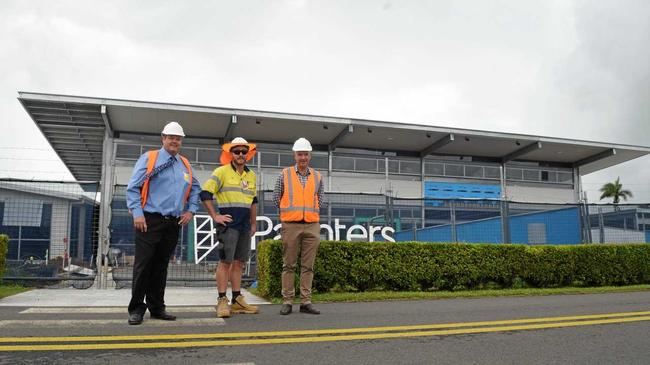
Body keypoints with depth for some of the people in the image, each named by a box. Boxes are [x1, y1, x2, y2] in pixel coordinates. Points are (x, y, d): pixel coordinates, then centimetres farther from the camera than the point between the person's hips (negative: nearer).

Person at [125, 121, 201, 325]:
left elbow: (195, 189, 25)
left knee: (161, 266, 12)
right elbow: (133, 187, -5)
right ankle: (137, 308, 7)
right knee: (143, 266, -3)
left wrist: (190, 210, 12)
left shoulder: (185, 165, 15)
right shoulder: (149, 158, 0)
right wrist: (137, 213, -13)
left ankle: (157, 307, 20)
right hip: (150, 221, -5)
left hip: (173, 224, 5)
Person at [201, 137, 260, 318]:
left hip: (244, 225, 6)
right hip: (228, 223, -6)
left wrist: (253, 223, 20)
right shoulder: (222, 172, -4)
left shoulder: (251, 175, 16)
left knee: (239, 262, 9)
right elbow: (205, 194, -9)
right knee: (225, 262, -6)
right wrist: (215, 216, -11)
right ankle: (222, 301, -1)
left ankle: (237, 301, 14)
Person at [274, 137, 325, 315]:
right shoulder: (285, 174, 4)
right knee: (289, 265, 0)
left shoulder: (317, 177, 11)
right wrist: (291, 210, 11)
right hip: (290, 226, -2)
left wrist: (308, 212, 11)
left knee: (308, 266, 3)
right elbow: (276, 198, 10)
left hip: (312, 226, 2)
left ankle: (306, 302, 7)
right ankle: (287, 302, 6)